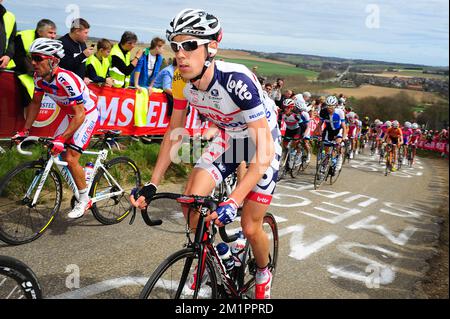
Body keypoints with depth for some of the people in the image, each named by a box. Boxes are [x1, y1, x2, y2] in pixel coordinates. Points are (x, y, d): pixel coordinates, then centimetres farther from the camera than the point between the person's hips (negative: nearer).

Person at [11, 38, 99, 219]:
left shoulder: (66, 79, -32)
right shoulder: (39, 77, -9)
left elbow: (80, 114, -32)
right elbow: (35, 103, 6)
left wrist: (61, 139, -35)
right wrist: (25, 131, 2)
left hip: (88, 115, -8)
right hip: (71, 114, 8)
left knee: (70, 158, -16)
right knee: (58, 154, 5)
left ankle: (85, 200, 2)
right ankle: (81, 188, 25)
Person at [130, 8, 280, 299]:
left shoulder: (237, 80, -36)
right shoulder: (183, 81, -17)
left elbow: (264, 149, -37)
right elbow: (174, 132, -5)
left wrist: (232, 203, -45)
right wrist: (152, 185, -11)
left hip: (264, 142, -5)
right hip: (228, 137, 5)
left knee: (250, 227, -3)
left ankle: (264, 272, 31)